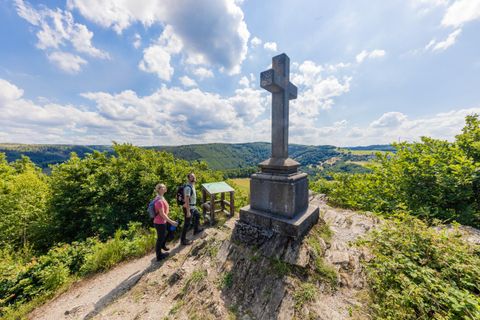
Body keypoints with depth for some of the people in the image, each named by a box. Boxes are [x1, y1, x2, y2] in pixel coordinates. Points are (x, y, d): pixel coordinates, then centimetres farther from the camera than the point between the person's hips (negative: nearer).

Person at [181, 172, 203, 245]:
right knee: (187, 224, 3)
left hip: (193, 207, 10)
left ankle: (196, 229, 49)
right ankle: (183, 240, 20)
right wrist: (188, 212, -27)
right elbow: (186, 200, -29)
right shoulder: (188, 187, -28)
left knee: (197, 215, 29)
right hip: (189, 208, -10)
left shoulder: (192, 185, 3)